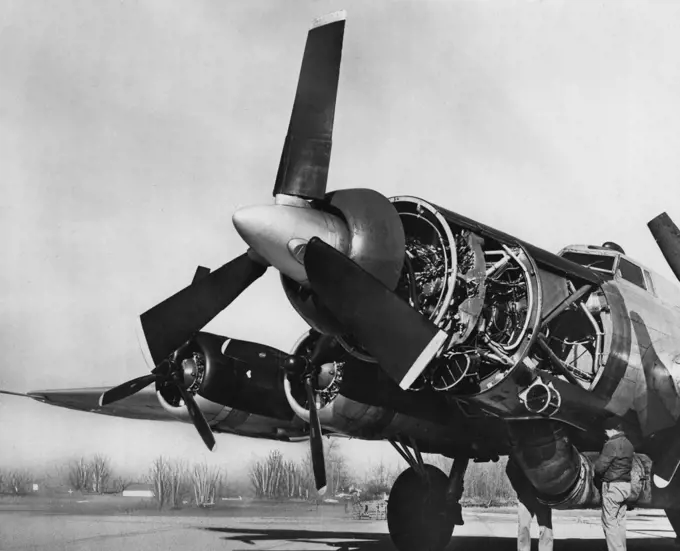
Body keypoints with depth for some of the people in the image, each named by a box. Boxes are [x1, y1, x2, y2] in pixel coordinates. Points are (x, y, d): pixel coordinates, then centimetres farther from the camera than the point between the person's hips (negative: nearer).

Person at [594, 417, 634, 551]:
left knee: (610, 522, -4)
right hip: (625, 485, 9)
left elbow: (600, 467, -19)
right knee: (620, 521, 16)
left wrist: (594, 466, 3)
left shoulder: (612, 444, -17)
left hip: (612, 486, -9)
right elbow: (626, 465, 12)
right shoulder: (628, 444, 10)